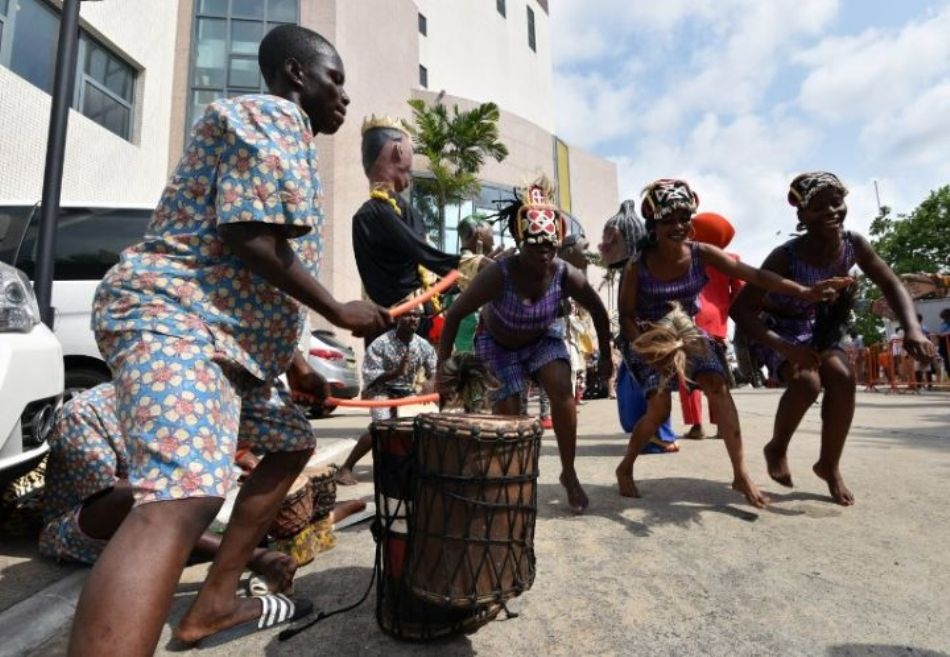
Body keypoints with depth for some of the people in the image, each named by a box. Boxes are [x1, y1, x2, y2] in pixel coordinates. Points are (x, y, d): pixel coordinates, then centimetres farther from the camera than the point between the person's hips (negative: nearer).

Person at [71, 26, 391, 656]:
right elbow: (252, 242, -21)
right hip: (171, 317, -11)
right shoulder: (268, 116, -5)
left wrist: (298, 370, 26)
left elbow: (268, 286, 24)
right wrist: (341, 312, -9)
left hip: (233, 336, 11)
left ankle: (216, 602, 24)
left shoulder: (290, 141, 25)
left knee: (293, 441, 20)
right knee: (181, 497, -29)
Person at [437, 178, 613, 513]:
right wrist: (443, 366, -26)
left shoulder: (567, 275, -26)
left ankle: (569, 474, 0)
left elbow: (599, 312, -7)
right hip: (497, 344, -2)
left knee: (562, 391, -21)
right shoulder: (498, 275, -35)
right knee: (507, 413, -7)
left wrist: (605, 357, 0)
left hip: (543, 339, 2)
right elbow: (454, 315, -27)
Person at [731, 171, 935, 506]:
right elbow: (740, 309, -31)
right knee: (807, 381, -28)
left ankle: (829, 465, 3)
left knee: (842, 378, -18)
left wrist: (912, 328, -24)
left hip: (820, 330, 5)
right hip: (781, 331, -5)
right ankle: (777, 449, 0)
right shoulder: (785, 257, -29)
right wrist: (783, 346, -42)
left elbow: (891, 284, -5)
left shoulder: (854, 245, -14)